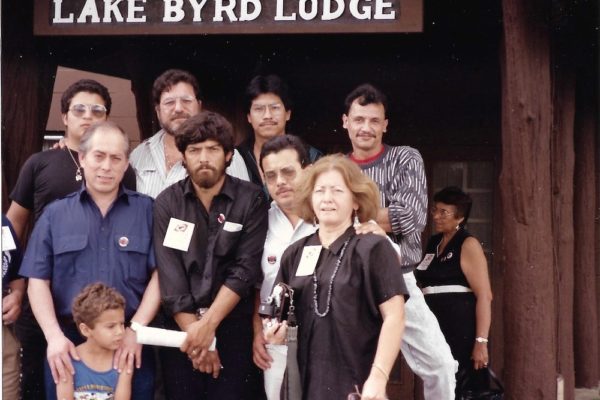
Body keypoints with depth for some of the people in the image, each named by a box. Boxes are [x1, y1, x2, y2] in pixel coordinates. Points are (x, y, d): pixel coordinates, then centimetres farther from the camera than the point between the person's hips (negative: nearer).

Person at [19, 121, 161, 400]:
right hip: (68, 345, 1)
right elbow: (38, 281, 3)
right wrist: (54, 336, -10)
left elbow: (159, 274, -2)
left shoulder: (146, 210, 4)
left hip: (130, 345, -1)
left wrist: (136, 329, -11)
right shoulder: (55, 214, 7)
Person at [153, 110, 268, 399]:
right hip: (180, 328, 1)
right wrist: (194, 330, -12)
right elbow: (169, 277, -5)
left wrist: (208, 324, -15)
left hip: (233, 326, -1)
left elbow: (245, 269, -8)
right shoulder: (167, 203, 2)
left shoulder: (251, 200, -2)